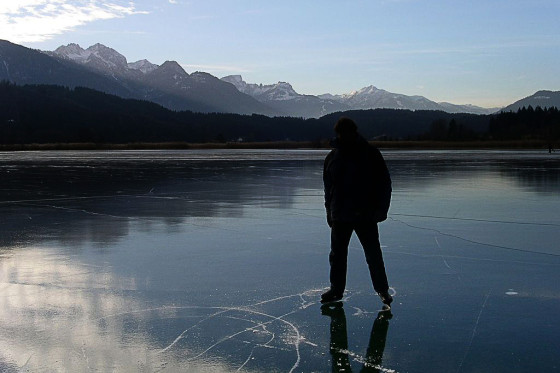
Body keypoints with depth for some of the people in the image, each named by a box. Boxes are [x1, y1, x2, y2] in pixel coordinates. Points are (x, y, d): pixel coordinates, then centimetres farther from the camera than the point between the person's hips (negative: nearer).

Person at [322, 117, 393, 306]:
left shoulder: (370, 154, -4)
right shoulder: (333, 156, 6)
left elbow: (384, 183, -1)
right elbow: (328, 187, 15)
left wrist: (380, 209, -7)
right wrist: (330, 211, 10)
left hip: (365, 215, -3)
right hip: (340, 216, 4)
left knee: (373, 255, 2)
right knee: (337, 255, 10)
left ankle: (383, 290, 14)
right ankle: (336, 289, 22)